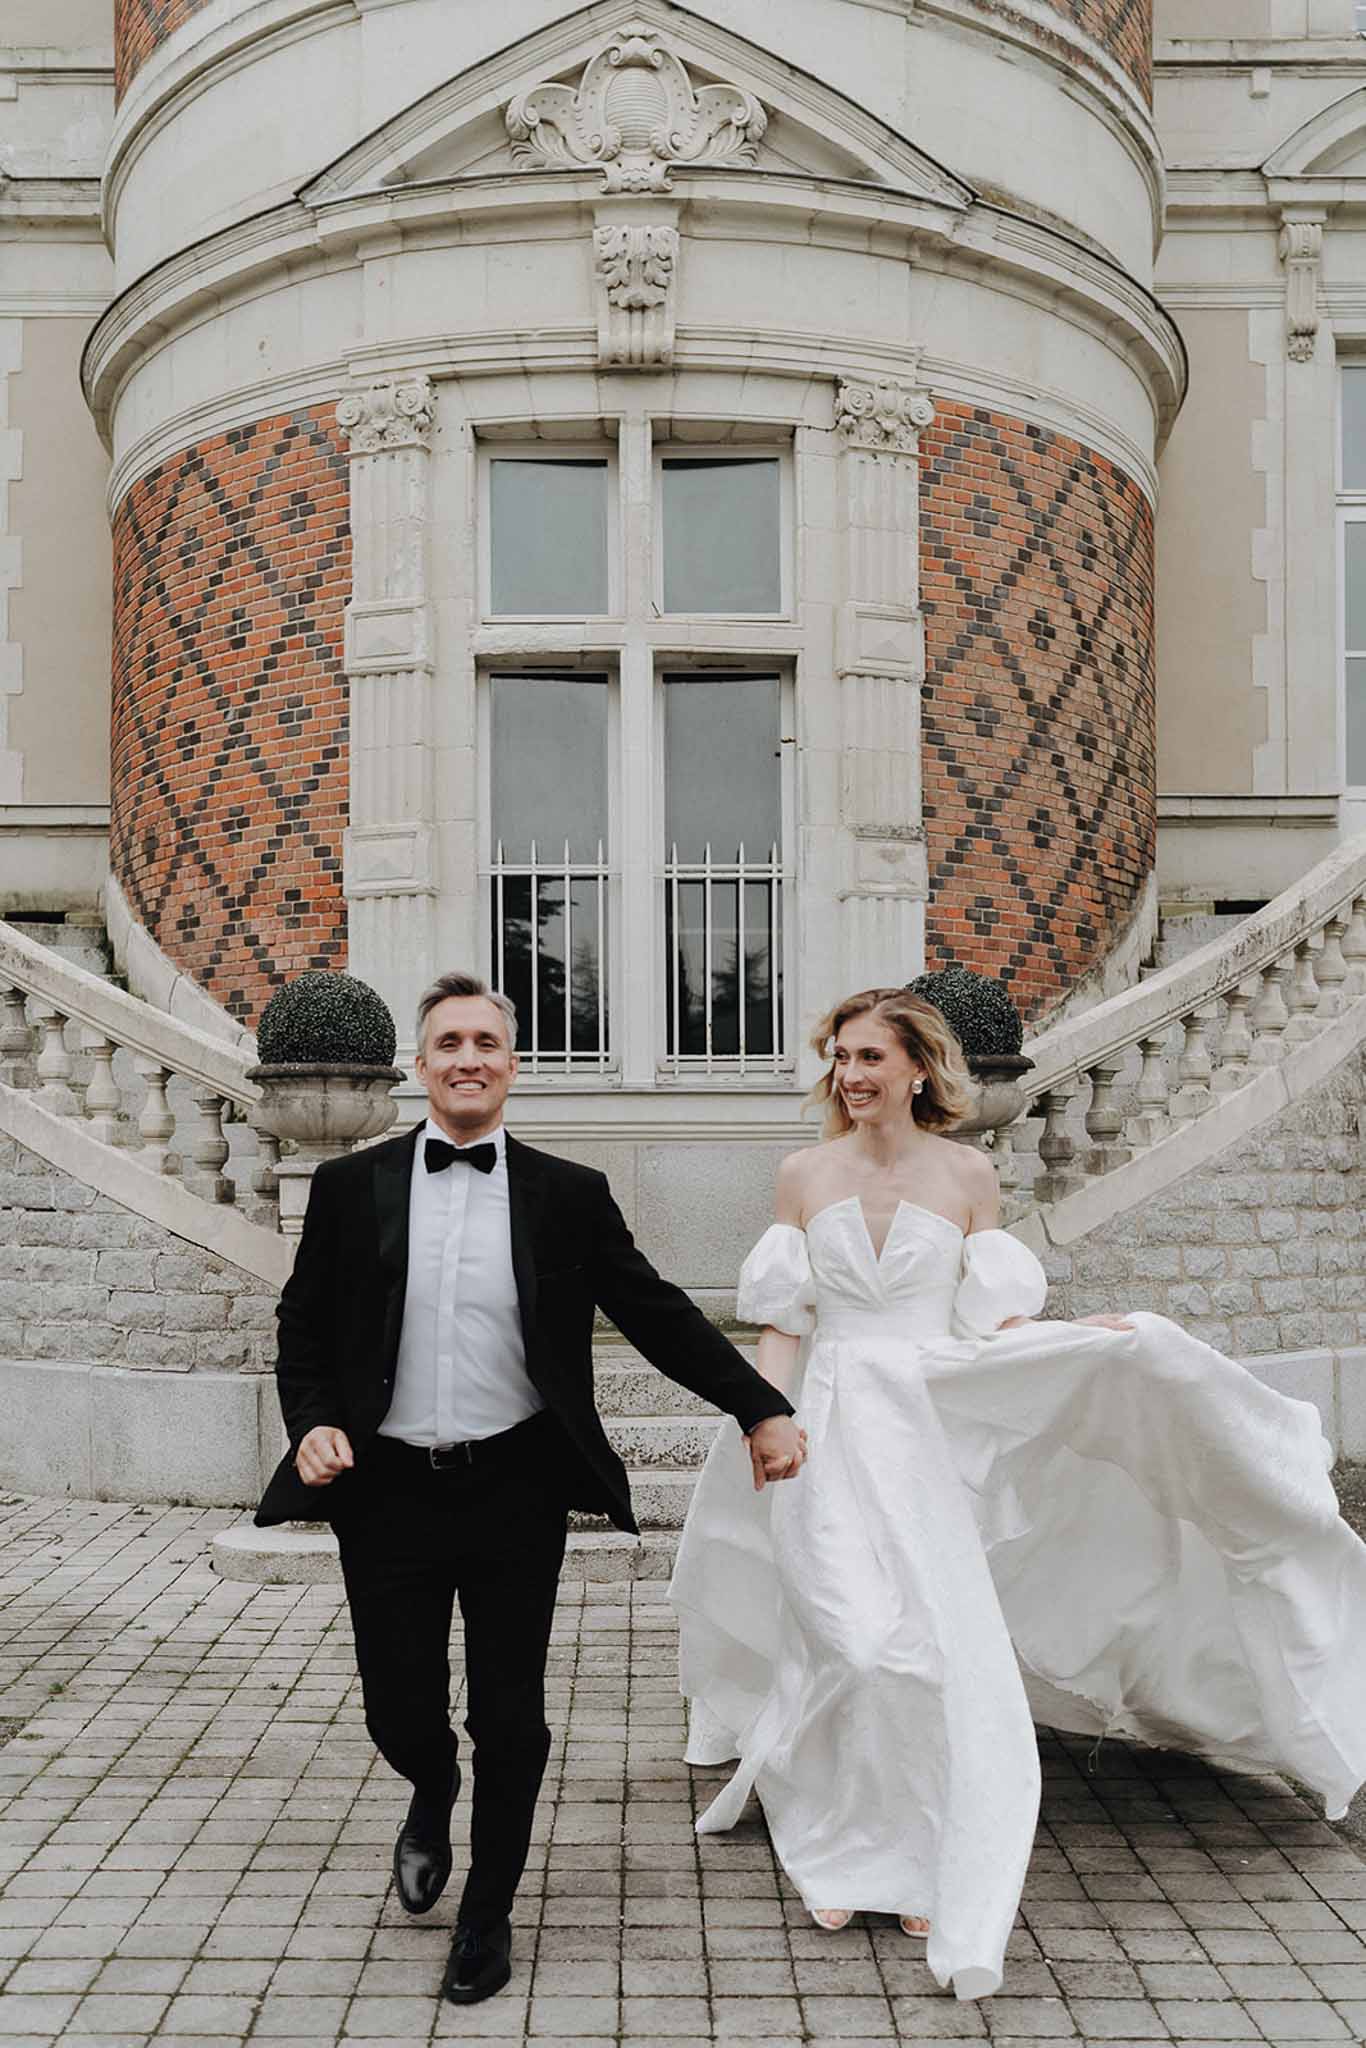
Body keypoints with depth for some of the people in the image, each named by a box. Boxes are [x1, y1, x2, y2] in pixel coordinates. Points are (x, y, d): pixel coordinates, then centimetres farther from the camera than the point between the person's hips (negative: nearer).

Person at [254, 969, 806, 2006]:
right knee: (400, 1707, 10)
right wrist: (312, 1420, -9)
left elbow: (659, 1312, 1)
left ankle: (489, 1911, 32)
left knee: (509, 1718, 8)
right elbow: (304, 1324, 8)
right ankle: (433, 1799, 47)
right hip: (388, 1492, 1)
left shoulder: (570, 1194, 0)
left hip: (515, 1492, 0)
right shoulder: (350, 1187, 2)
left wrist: (763, 1409, -4)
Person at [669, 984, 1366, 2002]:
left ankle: (924, 1864, 17)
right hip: (832, 1430, 0)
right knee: (848, 1644, 0)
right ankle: (846, 1851, 21)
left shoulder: (967, 1172, 2)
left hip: (933, 1431, 0)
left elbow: (991, 1319, 4)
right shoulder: (805, 1174, 3)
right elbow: (783, 1320, 5)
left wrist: (1091, 1335, -11)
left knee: (940, 1641, -3)